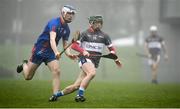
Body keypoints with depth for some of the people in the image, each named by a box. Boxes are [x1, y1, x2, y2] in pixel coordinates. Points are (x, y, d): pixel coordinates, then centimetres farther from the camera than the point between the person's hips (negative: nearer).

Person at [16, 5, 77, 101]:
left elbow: (65, 45, 9)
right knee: (28, 76, 4)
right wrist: (56, 52, -51)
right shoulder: (54, 23, -22)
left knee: (56, 71, -19)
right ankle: (24, 64, 38)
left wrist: (69, 54, -13)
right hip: (39, 50, -6)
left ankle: (55, 94, -17)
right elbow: (52, 39, -35)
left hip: (50, 53, 6)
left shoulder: (66, 29, 3)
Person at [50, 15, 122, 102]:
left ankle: (58, 94, 16)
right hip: (85, 59, -4)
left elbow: (111, 49, 18)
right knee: (92, 73, -36)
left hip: (95, 62, 4)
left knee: (76, 86, -2)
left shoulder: (104, 36, 10)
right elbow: (74, 45, -5)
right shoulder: (85, 34, 1)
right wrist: (83, 51, -22)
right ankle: (80, 94, -31)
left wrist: (115, 59, 1)